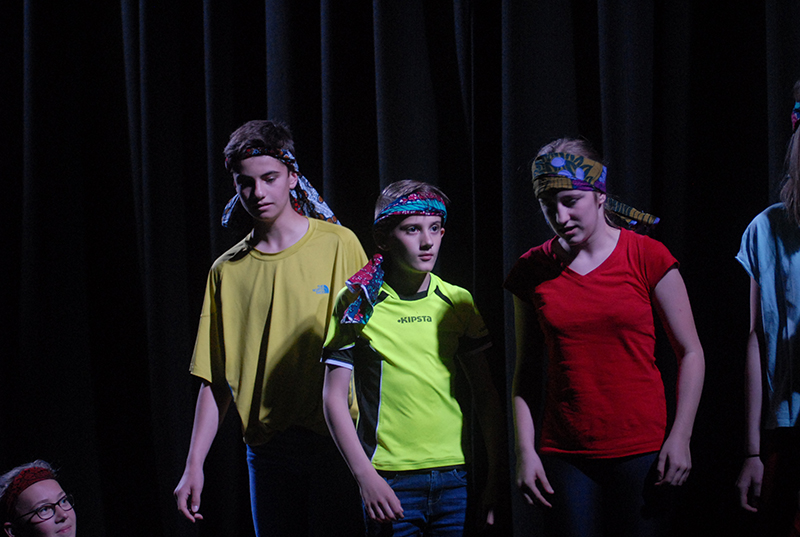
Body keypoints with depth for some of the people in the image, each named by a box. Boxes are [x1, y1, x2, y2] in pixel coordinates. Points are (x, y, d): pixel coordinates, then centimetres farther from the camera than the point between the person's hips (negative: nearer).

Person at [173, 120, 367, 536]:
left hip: (336, 440, -3)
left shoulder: (338, 245, 2)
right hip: (268, 450, 3)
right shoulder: (226, 271, 10)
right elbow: (215, 381, 11)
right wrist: (194, 466, 5)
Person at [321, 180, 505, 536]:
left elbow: (485, 394, 10)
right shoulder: (358, 303, -1)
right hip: (388, 483, -2)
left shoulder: (458, 303, 7)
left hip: (455, 479, 2)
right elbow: (334, 397, -1)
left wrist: (496, 474, 4)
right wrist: (365, 476, -8)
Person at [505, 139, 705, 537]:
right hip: (565, 455, 2)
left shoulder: (647, 257, -2)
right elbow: (526, 371, 9)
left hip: (641, 453, -2)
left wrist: (680, 436, -7)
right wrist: (525, 451, 1)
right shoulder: (532, 271, 5)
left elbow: (690, 354, 1)